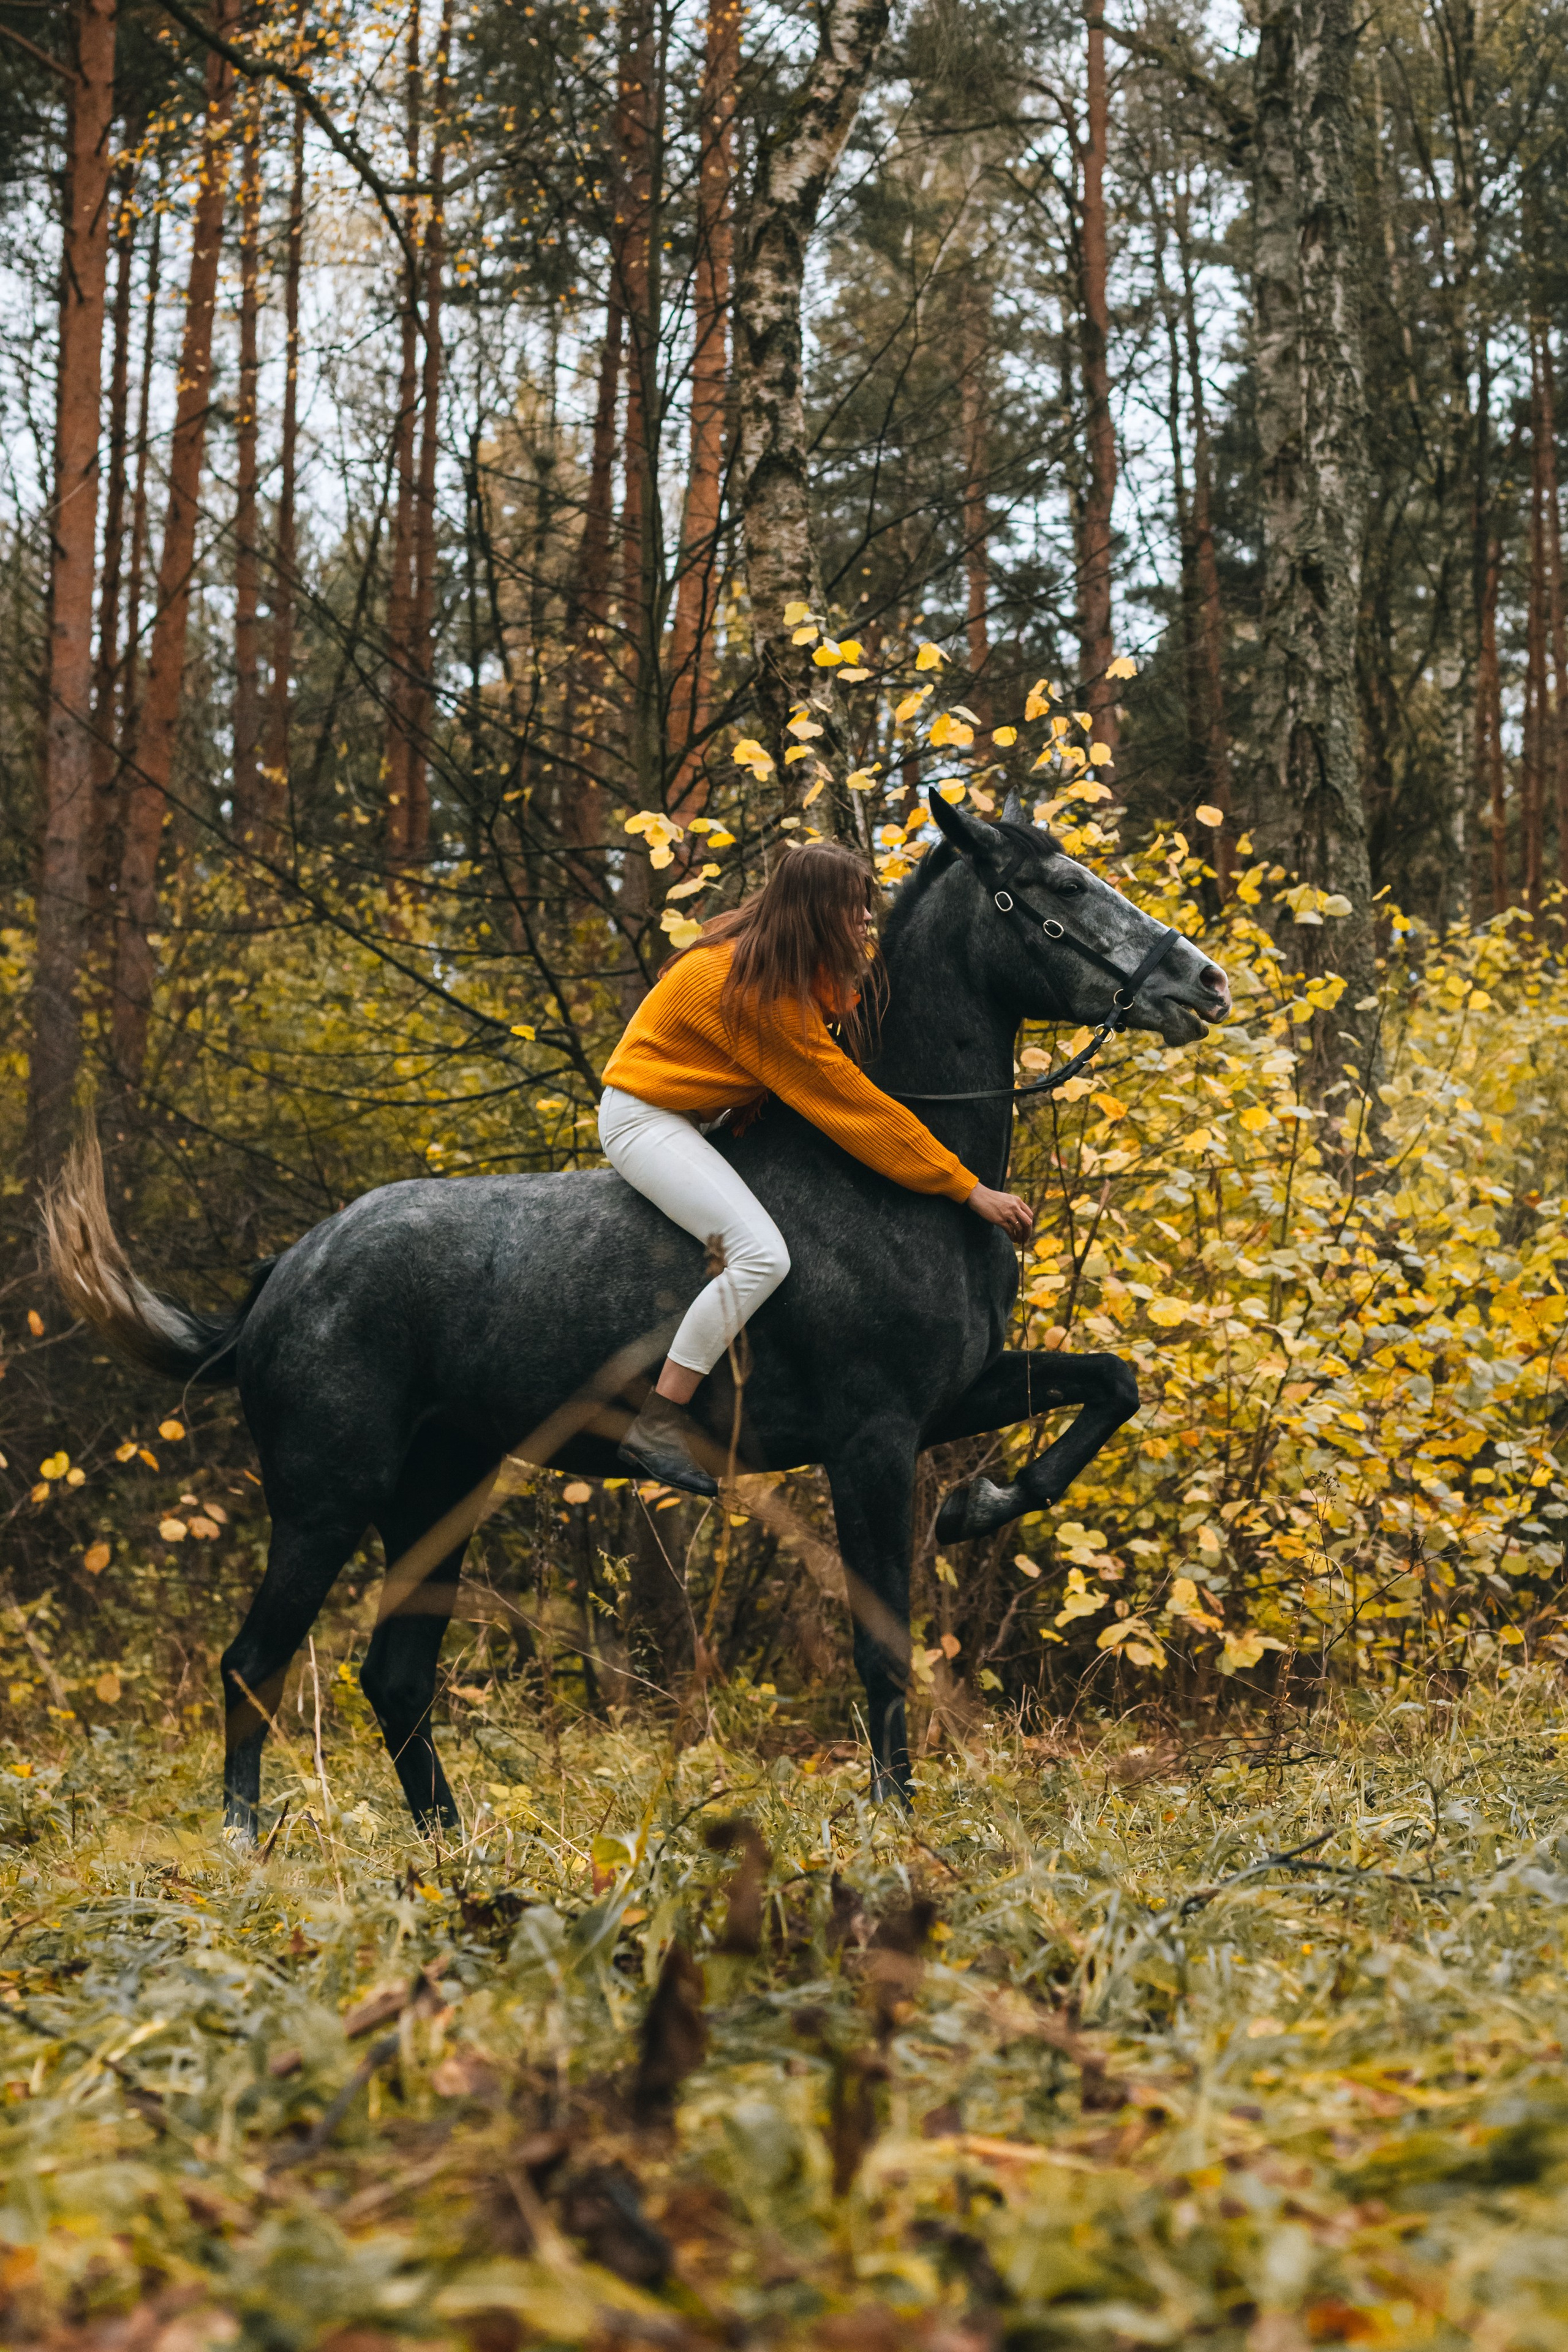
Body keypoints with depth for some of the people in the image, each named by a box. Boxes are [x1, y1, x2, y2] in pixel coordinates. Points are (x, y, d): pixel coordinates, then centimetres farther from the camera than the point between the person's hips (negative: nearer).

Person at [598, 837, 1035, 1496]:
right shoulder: (762, 994, -27)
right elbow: (853, 1107, -24)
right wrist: (969, 1189, -21)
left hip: (692, 1113, 10)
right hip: (642, 1116, -10)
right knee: (762, 1255, -25)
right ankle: (656, 1426, -22)